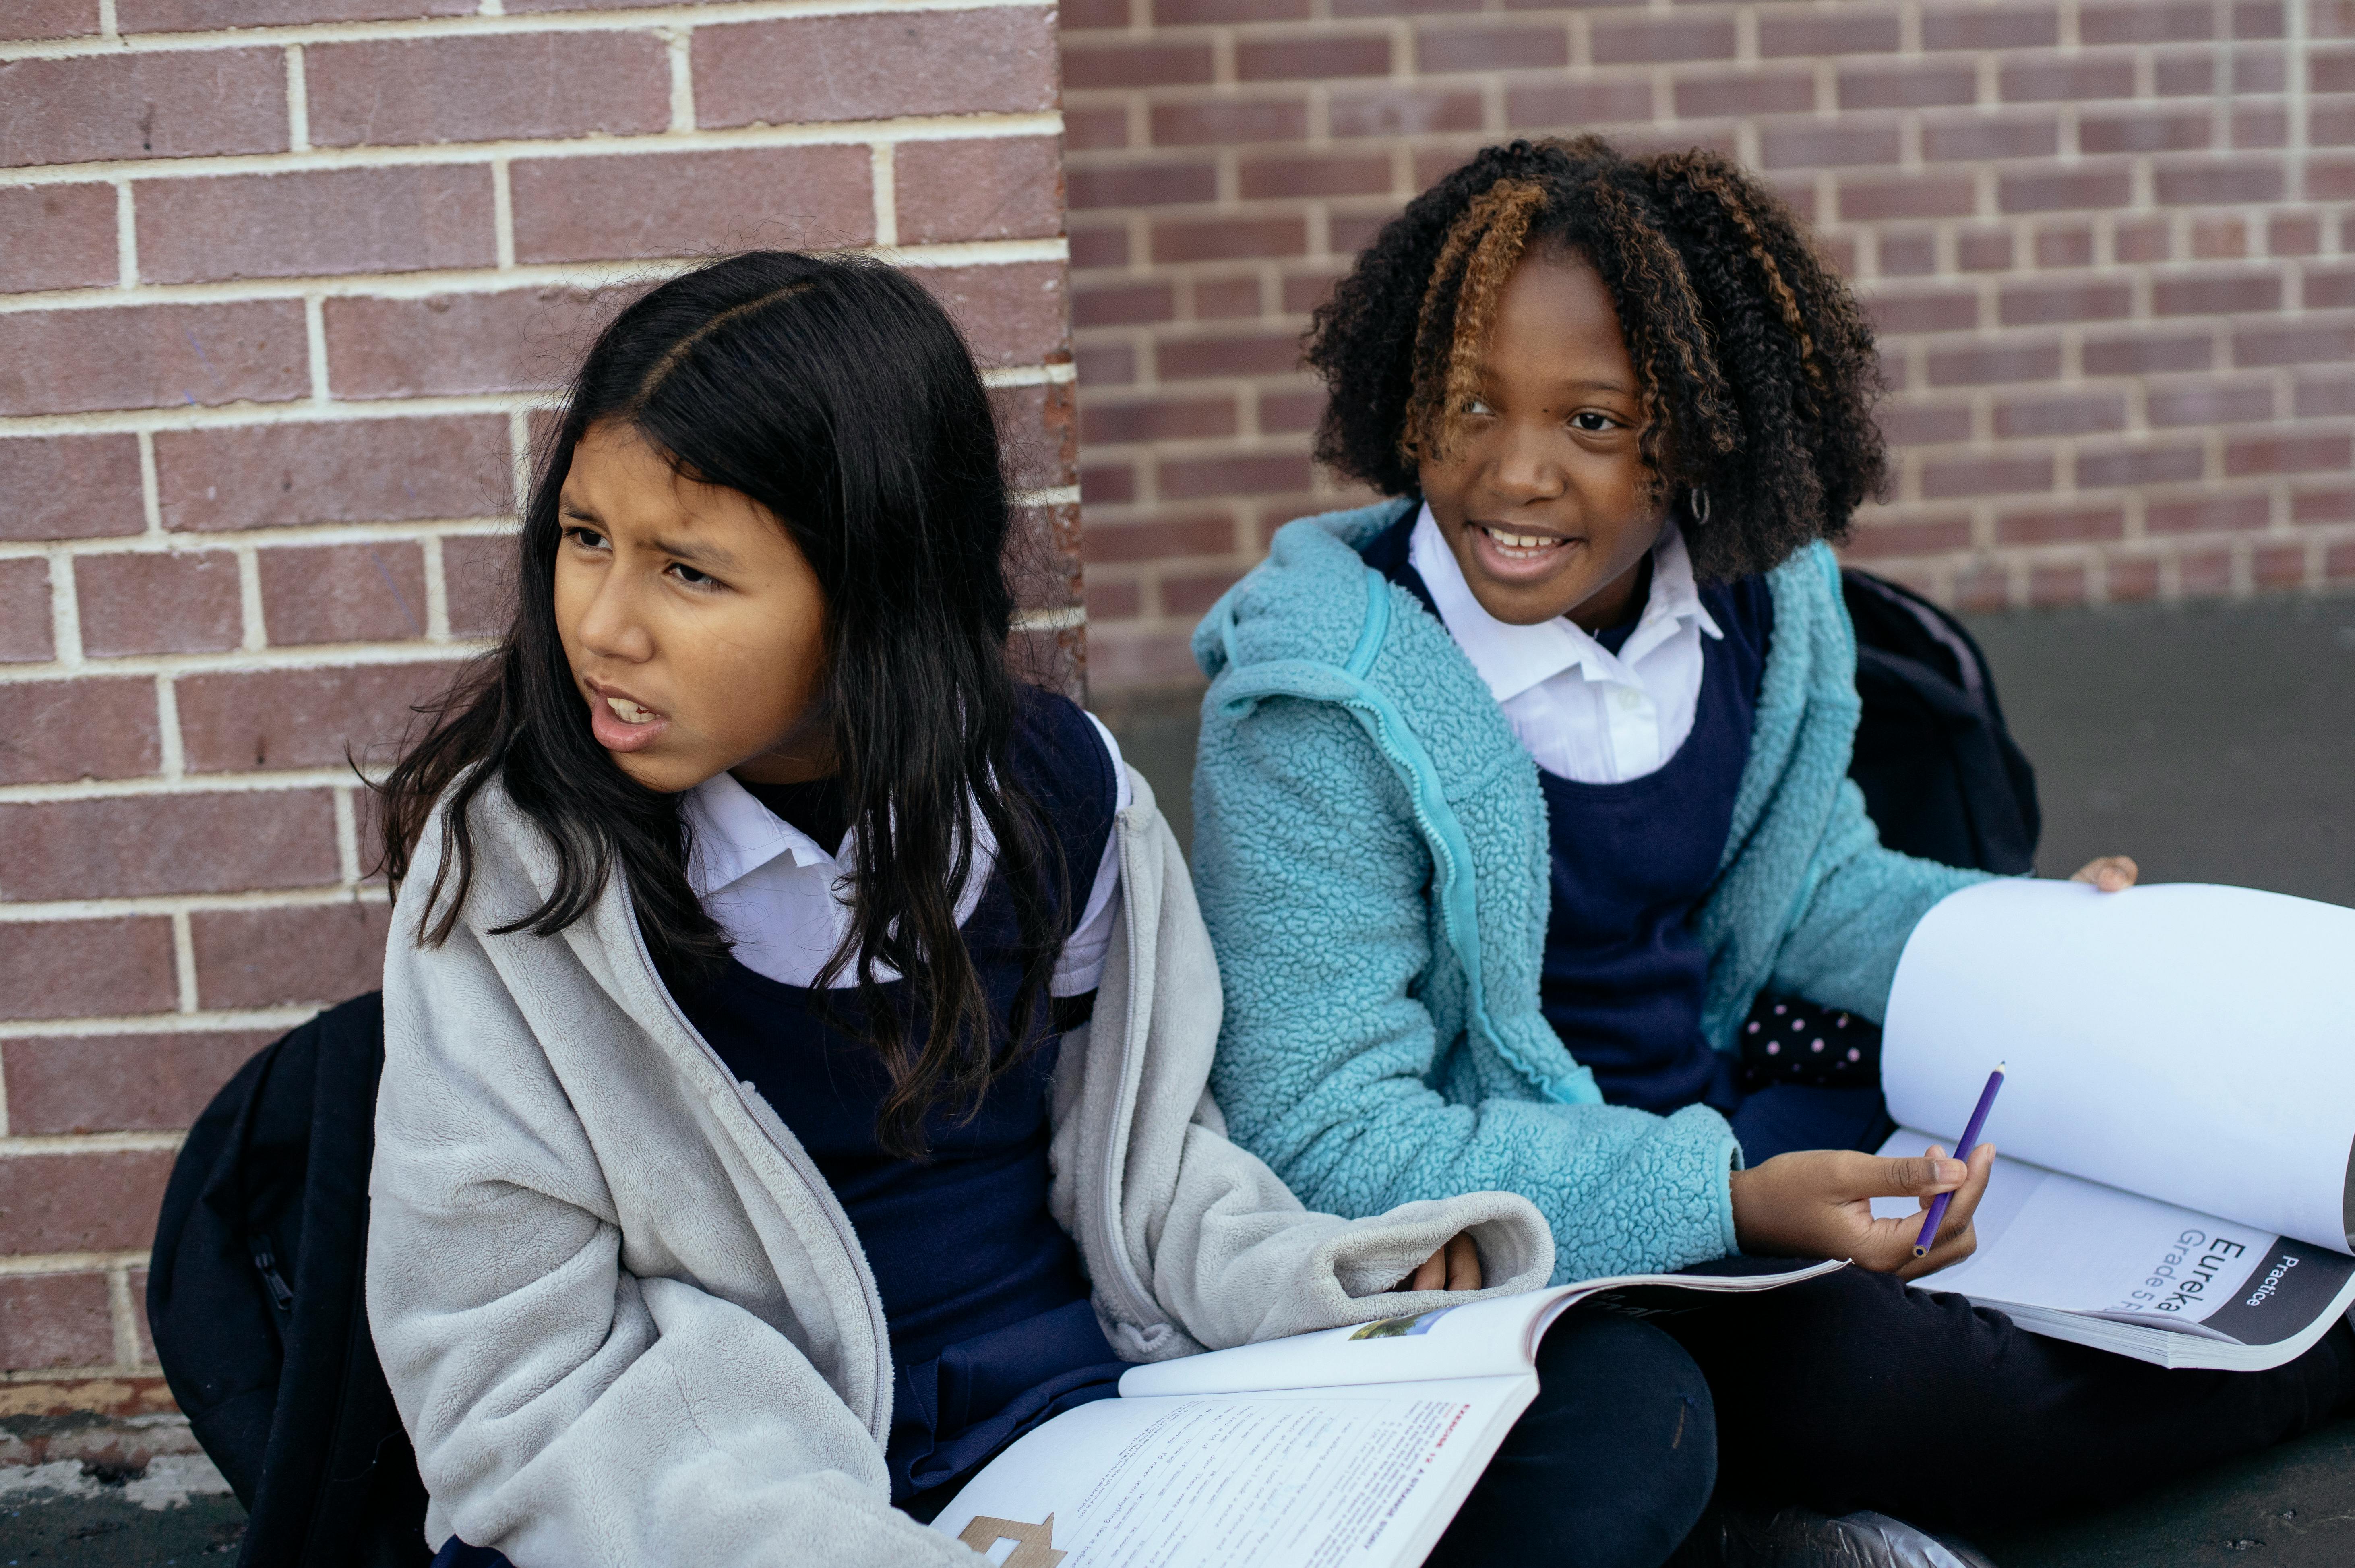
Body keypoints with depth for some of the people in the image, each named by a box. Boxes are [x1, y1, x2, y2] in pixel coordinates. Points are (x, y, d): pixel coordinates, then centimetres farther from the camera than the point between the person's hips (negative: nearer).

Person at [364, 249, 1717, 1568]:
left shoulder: (1057, 789, -1)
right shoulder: (513, 861, -12)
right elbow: (521, 1375, -13)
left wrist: (1330, 1285, -9)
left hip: (1080, 1403, 3)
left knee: (1628, 1405, -13)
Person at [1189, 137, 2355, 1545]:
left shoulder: (1760, 606, -4)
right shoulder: (1326, 705, -23)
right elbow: (1323, 1140, -24)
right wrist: (1730, 1206, -30)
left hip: (1735, 1125, 7)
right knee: (1883, 1384, -25)